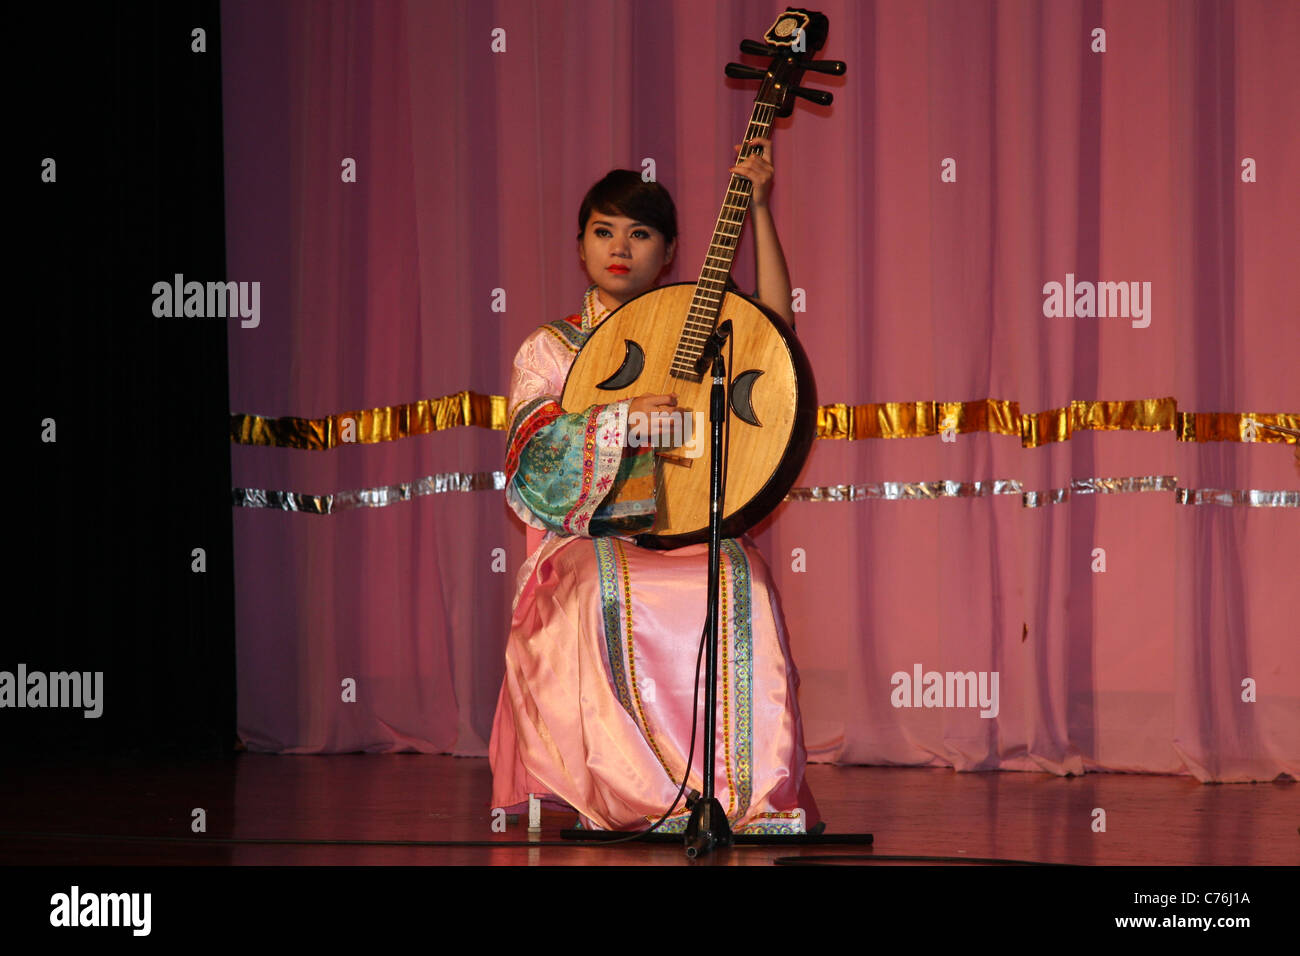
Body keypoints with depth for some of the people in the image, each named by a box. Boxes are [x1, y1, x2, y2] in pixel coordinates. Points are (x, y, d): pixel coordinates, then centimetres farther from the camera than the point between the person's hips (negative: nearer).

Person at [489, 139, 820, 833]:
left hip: (689, 532, 1)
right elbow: (532, 457, -1)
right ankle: (635, 788, -31)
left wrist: (758, 211, 1)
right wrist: (624, 417, -17)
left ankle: (745, 788, -35)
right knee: (608, 595, -38)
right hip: (590, 537, -1)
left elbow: (774, 330, 1)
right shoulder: (548, 350, 15)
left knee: (739, 585, -34)